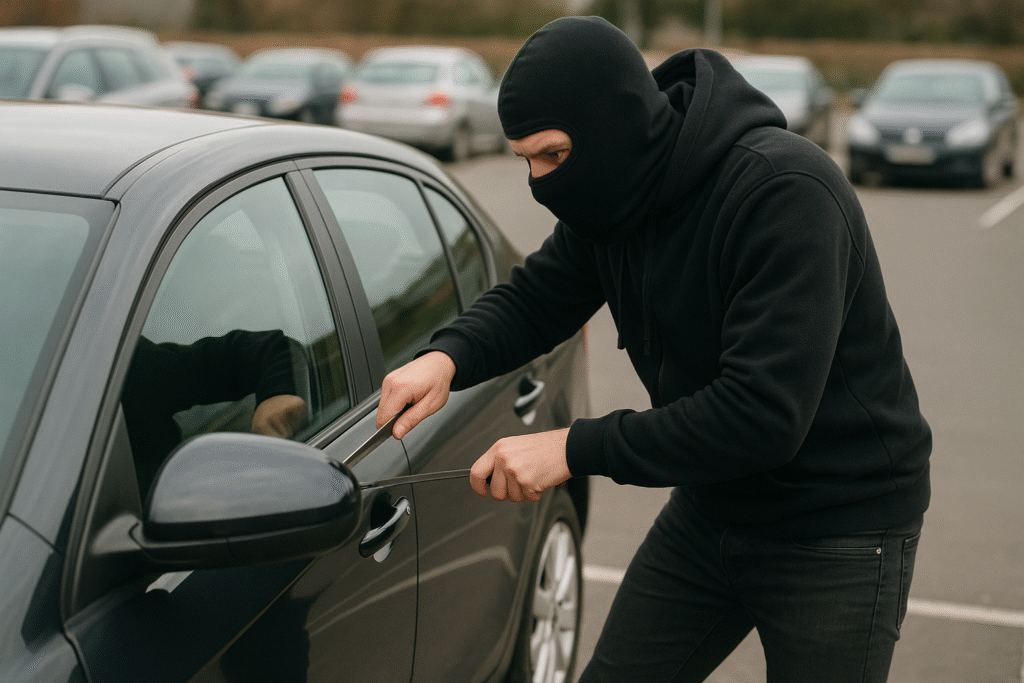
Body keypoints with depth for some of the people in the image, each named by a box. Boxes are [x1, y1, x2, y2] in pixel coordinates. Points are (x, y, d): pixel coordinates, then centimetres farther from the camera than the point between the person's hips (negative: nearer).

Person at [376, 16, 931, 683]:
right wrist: (447, 357, -15)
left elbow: (764, 415, -33)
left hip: (839, 532, -6)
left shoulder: (787, 191, -29)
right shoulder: (611, 194, -5)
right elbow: (534, 297, 7)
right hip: (708, 506, 7)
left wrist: (576, 449, -30)